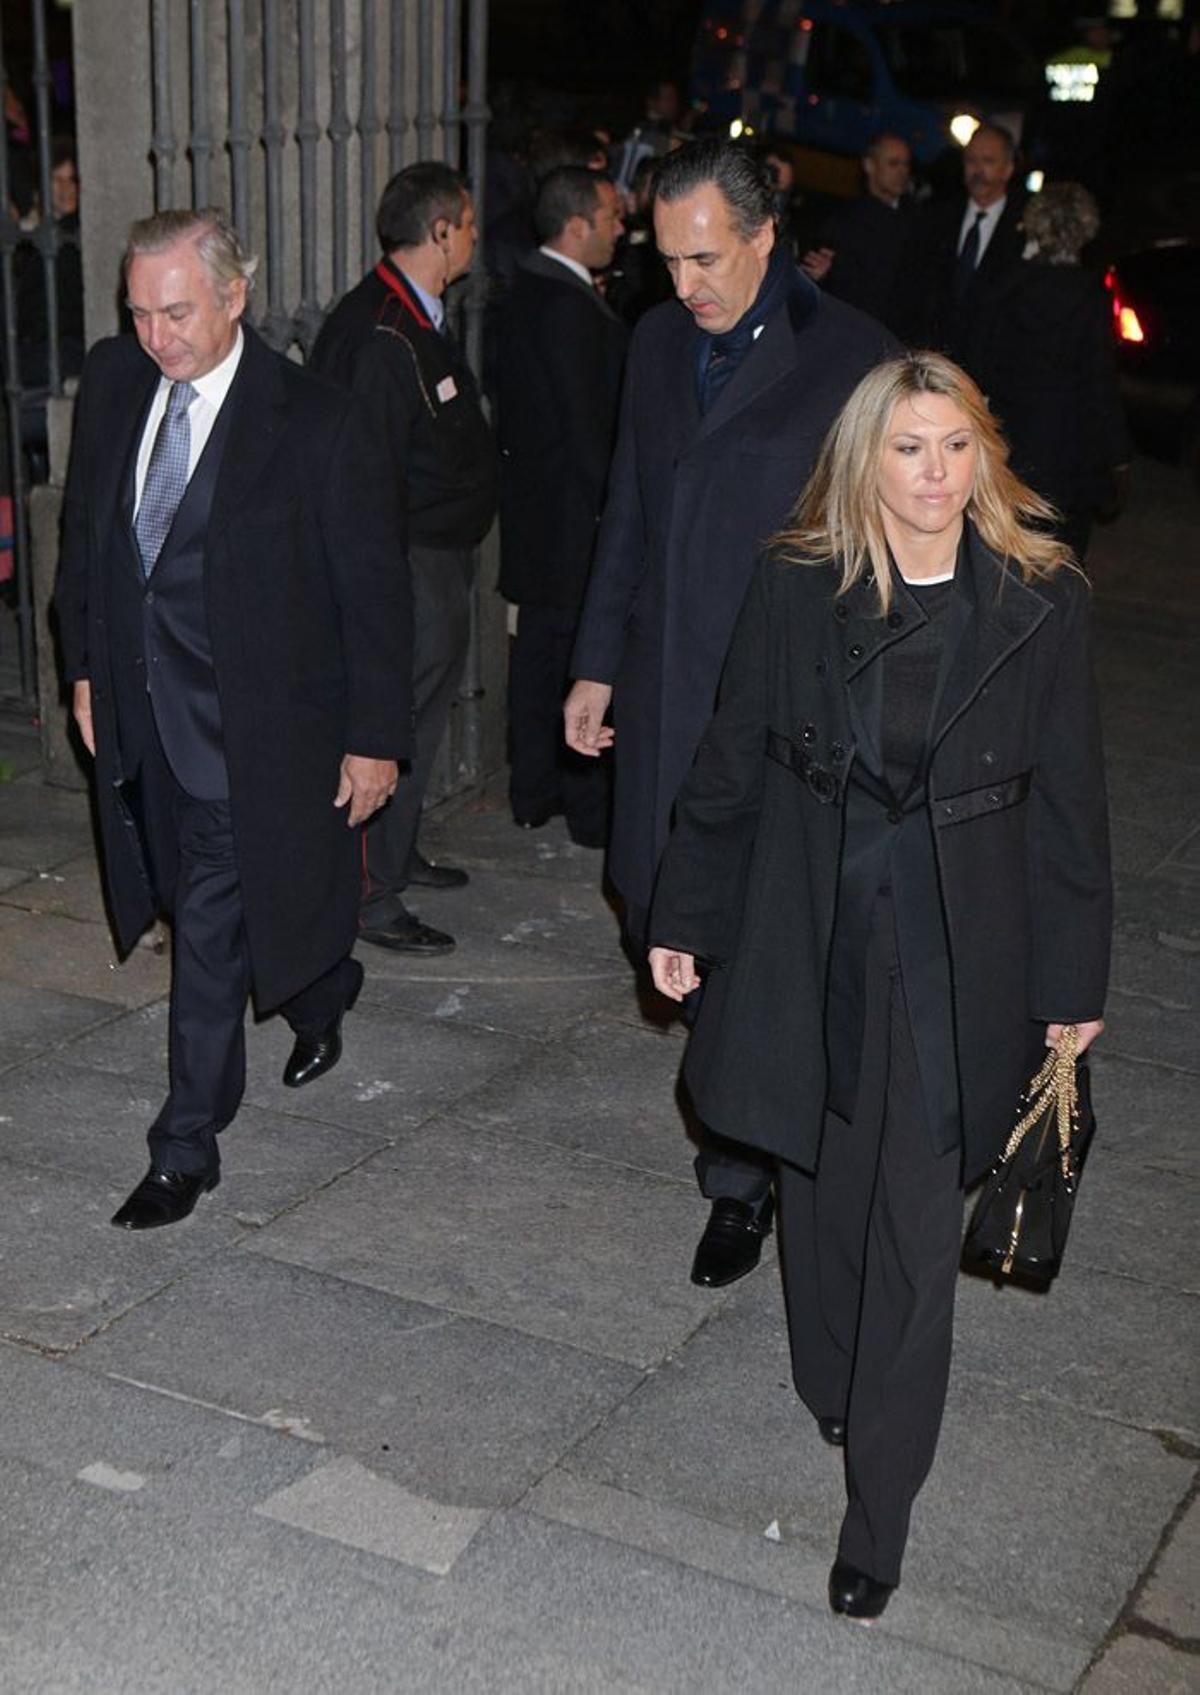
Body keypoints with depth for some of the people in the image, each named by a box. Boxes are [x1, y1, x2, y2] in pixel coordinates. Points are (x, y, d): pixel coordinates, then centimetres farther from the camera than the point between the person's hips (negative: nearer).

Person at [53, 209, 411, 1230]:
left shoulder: (315, 423, -17)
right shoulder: (112, 382, 0)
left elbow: (373, 591, -11)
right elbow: (85, 530, 14)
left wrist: (375, 739, -9)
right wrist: (86, 666, 13)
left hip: (254, 725, -6)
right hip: (142, 714, 6)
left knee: (210, 934, -3)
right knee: (214, 910, 21)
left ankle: (187, 1151, 11)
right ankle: (322, 997, 50)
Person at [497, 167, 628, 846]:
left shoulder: (530, 289, 10)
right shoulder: (570, 306, -21)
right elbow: (588, 426, -21)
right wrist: (614, 506, -16)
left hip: (534, 504, 10)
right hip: (575, 512, -10)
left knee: (539, 649, 16)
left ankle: (534, 791, 26)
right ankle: (591, 809, 6)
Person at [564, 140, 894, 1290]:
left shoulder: (844, 354, -10)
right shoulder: (658, 342, 10)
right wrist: (597, 665, 16)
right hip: (665, 689, 6)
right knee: (662, 914, 10)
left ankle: (740, 1177, 13)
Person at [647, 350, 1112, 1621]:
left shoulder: (1040, 603, -6)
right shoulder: (795, 587, -3)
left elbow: (1068, 804, -1)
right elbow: (729, 765, 5)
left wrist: (1073, 982, 1)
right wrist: (682, 919, 8)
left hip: (954, 962, -2)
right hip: (806, 941, 2)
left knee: (915, 1233, 0)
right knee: (820, 1181, 17)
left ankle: (878, 1514, 11)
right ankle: (832, 1390, 43)